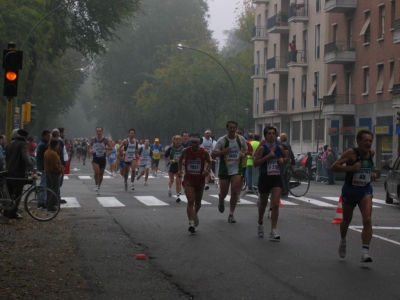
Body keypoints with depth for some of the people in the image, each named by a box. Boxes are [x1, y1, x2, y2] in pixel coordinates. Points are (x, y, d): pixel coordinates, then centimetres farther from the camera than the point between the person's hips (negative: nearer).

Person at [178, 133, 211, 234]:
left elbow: (209, 162, 5)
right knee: (190, 201, -15)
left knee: (198, 202, 19)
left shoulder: (204, 152, -13)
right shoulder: (186, 151, -10)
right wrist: (180, 170, 1)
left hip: (200, 179, 1)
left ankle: (195, 214, 52)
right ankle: (191, 224, -19)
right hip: (188, 179, -1)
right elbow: (180, 160, 10)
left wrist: (206, 169, -13)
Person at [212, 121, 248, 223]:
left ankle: (231, 215, 1)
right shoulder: (222, 140, -6)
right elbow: (213, 154, -5)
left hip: (237, 169, 1)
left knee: (235, 192, -11)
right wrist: (223, 151, -20)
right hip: (224, 170, -1)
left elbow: (246, 150, 18)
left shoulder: (241, 139, 2)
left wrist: (243, 154, -5)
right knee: (223, 193, 8)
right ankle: (221, 201, 46)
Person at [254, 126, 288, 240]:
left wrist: (282, 160, -1)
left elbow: (286, 157, 22)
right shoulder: (262, 148, -7)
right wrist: (268, 156, -24)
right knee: (263, 203, 16)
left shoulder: (280, 148, 3)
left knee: (275, 204, -11)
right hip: (265, 178, -2)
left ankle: (273, 231, -9)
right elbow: (255, 163, -15)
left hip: (276, 178, 2)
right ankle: (260, 224, 42)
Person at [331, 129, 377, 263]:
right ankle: (343, 241, 47)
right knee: (346, 220, 17)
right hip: (349, 190, -2)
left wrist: (371, 174, 6)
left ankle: (365, 252, -19)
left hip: (365, 191, 2)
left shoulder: (371, 153, 0)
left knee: (367, 220, -18)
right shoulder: (351, 153, -16)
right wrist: (351, 168, -32)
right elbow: (334, 167, -21)